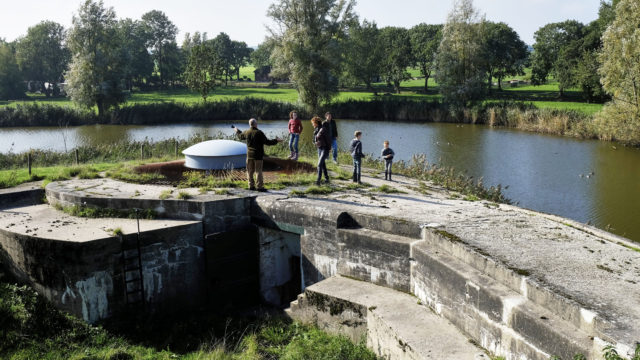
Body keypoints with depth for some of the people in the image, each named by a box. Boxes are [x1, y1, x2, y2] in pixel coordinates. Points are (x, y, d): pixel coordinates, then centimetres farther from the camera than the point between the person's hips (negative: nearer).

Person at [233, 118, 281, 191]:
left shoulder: (247, 132, 1)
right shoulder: (259, 133, -15)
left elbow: (240, 136, 22)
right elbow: (267, 142, -14)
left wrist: (237, 131, 42)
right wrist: (276, 141, -3)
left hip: (249, 155, 5)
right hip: (258, 155, -4)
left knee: (250, 171, 12)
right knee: (258, 171, -1)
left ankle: (251, 186, 16)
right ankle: (260, 187, -1)